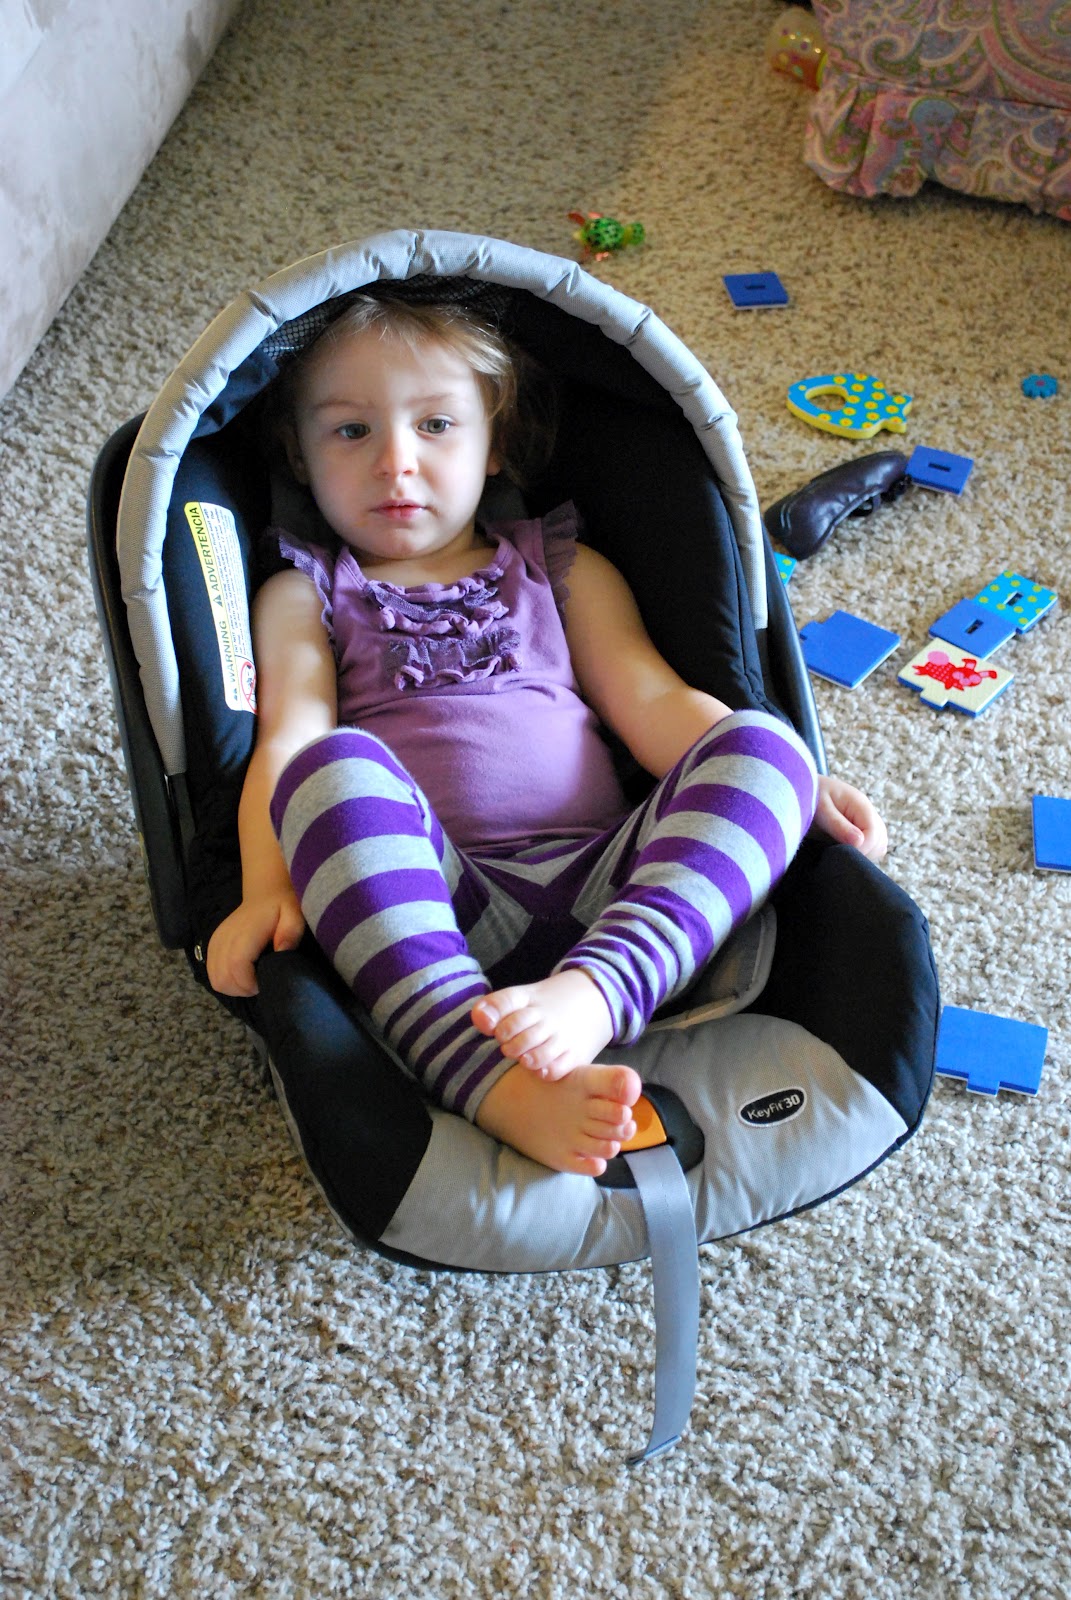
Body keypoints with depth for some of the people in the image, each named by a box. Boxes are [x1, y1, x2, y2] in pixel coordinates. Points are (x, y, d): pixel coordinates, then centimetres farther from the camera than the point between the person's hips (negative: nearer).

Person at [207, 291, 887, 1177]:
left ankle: (595, 990, -45)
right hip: (427, 901, -2)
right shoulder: (304, 593, 22)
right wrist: (268, 889, -15)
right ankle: (492, 1082, -50)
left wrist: (795, 786, -2)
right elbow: (288, 742, 5)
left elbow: (653, 701, 15)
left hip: (602, 885, 2)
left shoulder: (564, 569, 28)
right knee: (334, 768, -31)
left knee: (759, 741, -20)